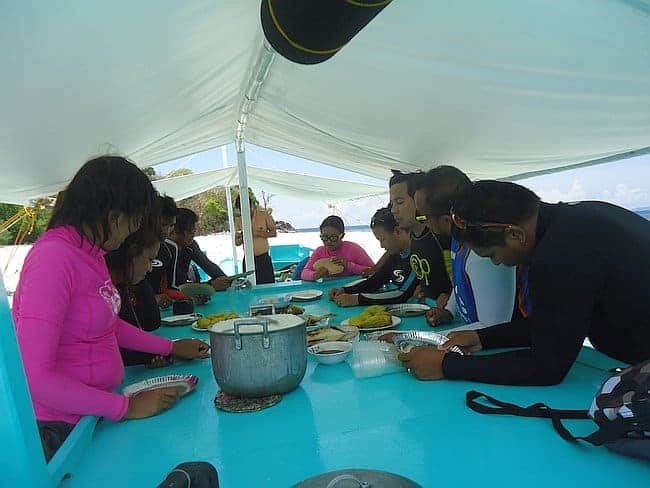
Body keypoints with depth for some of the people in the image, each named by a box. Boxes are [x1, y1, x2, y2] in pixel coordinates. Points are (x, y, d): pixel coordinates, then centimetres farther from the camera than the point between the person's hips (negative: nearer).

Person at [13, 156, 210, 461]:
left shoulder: (89, 252, 2)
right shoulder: (54, 257, -24)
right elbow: (35, 376, -25)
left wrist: (171, 348, 14)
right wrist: (127, 407, -21)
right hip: (62, 428, -8)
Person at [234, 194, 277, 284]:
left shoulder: (264, 215, -1)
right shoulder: (238, 220, 6)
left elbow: (274, 233, 1)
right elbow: (236, 242, 10)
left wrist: (258, 233, -14)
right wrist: (242, 238, -13)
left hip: (264, 259, -2)